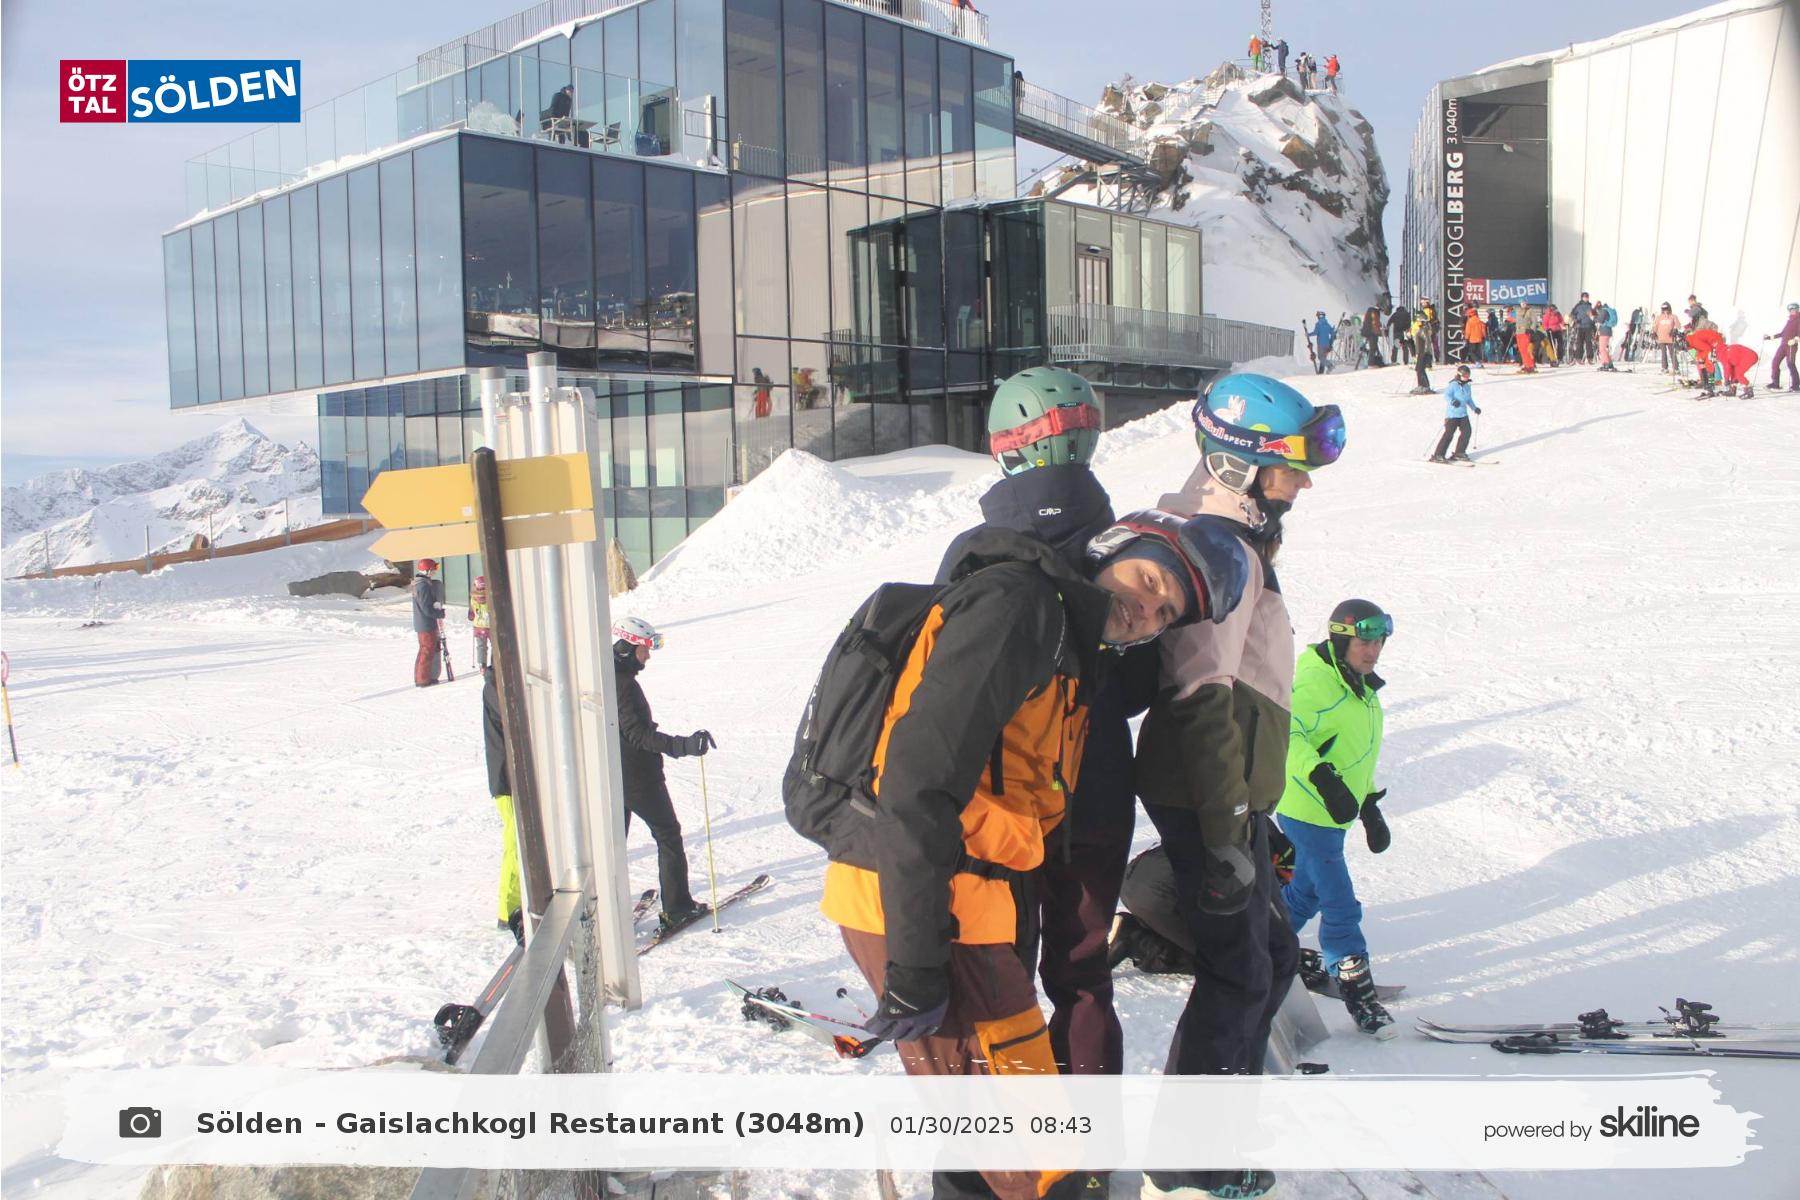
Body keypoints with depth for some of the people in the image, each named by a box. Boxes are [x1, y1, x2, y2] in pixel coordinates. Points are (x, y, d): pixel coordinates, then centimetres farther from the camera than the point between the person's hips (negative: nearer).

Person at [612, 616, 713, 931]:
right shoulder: (624, 684, -22)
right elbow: (639, 734, -30)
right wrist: (684, 745, -38)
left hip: (610, 775, 9)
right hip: (638, 777, -8)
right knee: (668, 835, 5)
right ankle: (677, 907, 9)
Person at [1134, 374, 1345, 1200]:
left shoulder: (1230, 539, 16)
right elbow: (1204, 701, -24)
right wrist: (1227, 836, -24)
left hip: (1230, 793, 10)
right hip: (1212, 798, -10)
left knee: (1271, 954, 19)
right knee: (1238, 973, -1)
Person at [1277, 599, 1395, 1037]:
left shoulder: (1361, 689, 13)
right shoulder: (1314, 682, -18)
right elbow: (1283, 732, -30)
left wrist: (1370, 807, 21)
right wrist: (1323, 778, -39)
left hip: (1332, 814, 10)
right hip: (1308, 811, -10)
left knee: (1306, 892, 21)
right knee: (1341, 906, -7)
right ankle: (1357, 991, 3)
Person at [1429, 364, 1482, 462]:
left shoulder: (1467, 387, 13)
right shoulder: (1453, 385, -11)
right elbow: (1447, 395, -24)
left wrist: (1474, 408, 22)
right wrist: (1452, 401, -42)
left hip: (1463, 414, 8)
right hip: (1452, 414, -8)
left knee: (1466, 432, -2)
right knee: (1449, 434, -11)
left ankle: (1459, 453, 12)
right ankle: (1438, 455, -7)